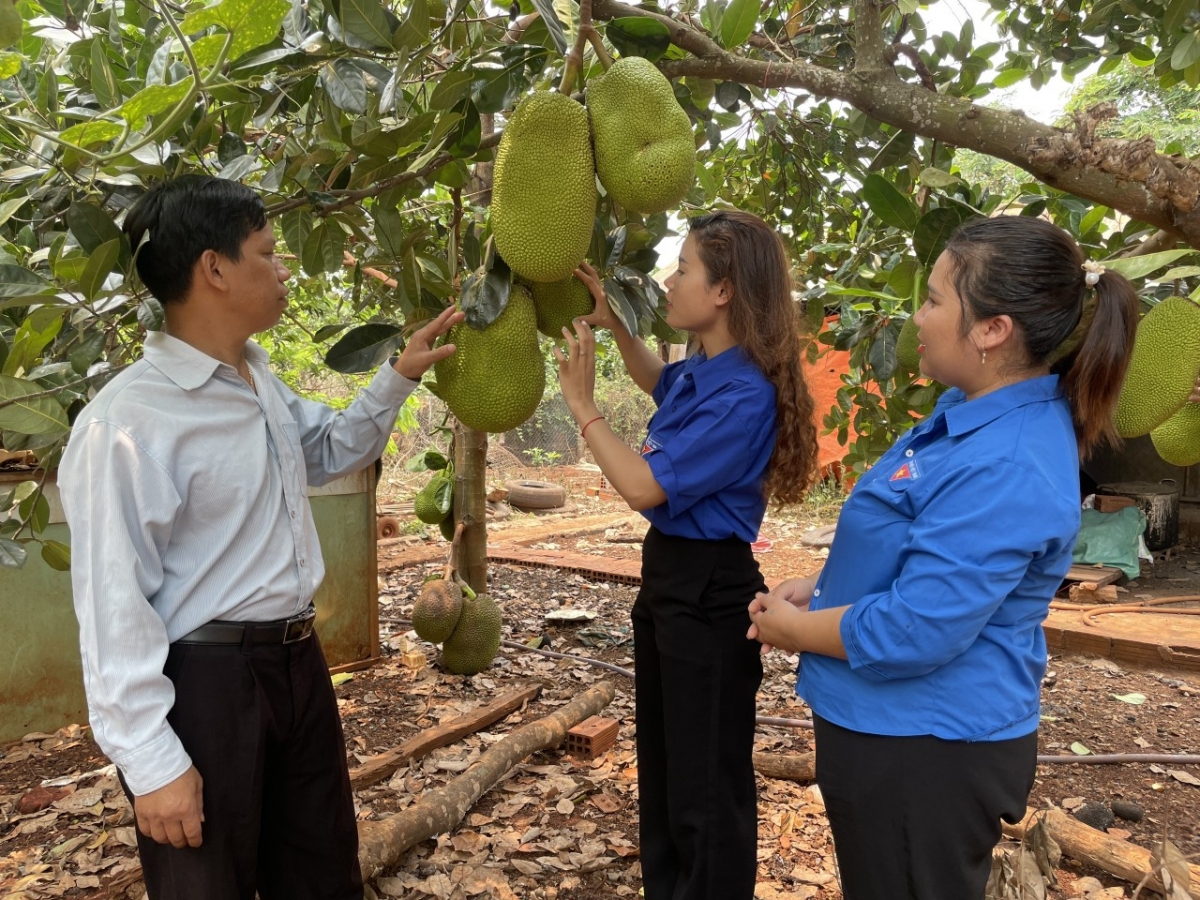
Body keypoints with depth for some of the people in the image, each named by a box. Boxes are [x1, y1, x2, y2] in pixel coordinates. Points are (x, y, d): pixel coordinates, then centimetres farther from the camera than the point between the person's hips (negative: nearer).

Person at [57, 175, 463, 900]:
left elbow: (332, 452, 25)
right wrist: (152, 761, -19)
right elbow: (114, 604, -21)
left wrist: (398, 378, 14)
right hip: (204, 678, -8)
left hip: (299, 660, 8)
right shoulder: (127, 420, -21)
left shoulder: (261, 383, 6)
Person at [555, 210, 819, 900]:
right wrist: (612, 323, 13)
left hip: (709, 591, -10)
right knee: (661, 764, 24)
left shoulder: (744, 396, -24)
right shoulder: (699, 371, 3)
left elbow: (645, 487, -24)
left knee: (705, 782, 7)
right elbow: (656, 380, 28)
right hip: (665, 573, 10)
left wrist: (583, 405, -15)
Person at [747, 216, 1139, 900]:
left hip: (927, 753, -10)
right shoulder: (976, 410, 3)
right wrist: (817, 587, 2)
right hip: (901, 729, 10)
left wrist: (791, 628, -14)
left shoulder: (1005, 471, -30)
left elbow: (912, 632, -30)